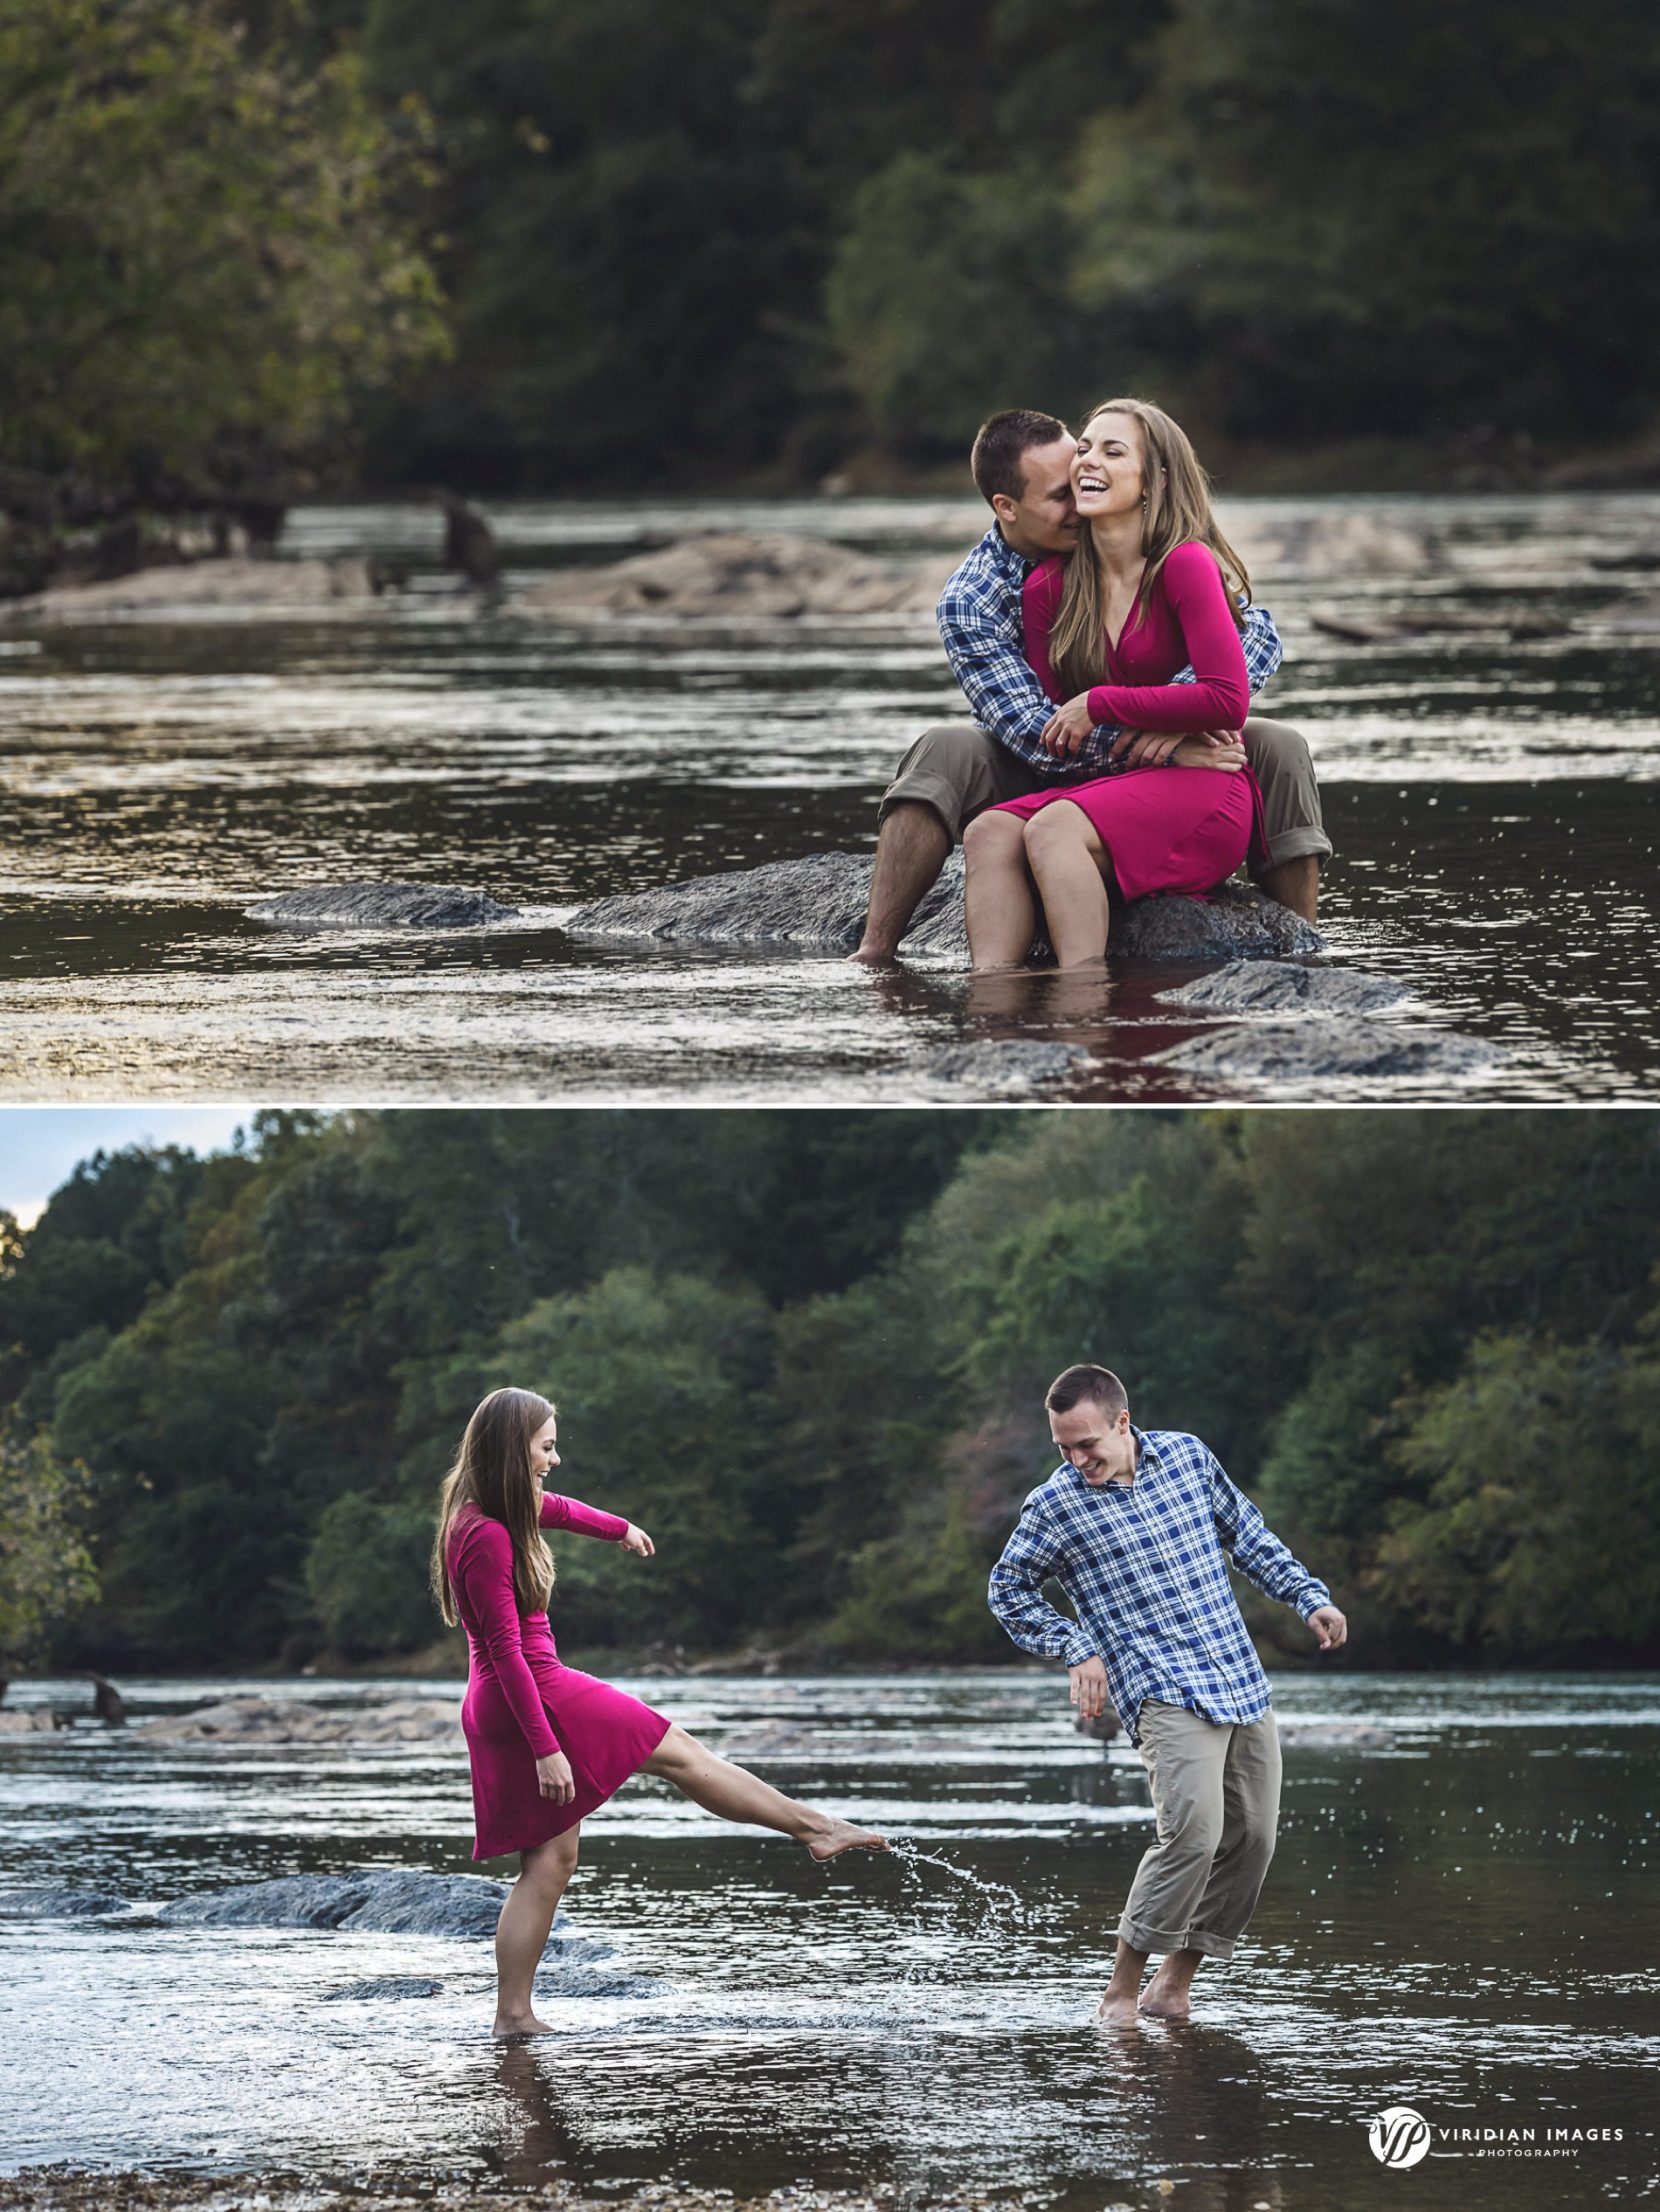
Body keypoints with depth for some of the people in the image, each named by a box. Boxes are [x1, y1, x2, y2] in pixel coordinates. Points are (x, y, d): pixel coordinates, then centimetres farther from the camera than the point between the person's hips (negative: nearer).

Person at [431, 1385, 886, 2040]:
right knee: (679, 1753, 3)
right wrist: (545, 1746, -24)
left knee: (550, 1862, 10)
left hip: (499, 1712, 10)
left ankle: (513, 2013, 8)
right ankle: (813, 1826, 15)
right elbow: (506, 1651, -24)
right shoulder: (488, 1538, -22)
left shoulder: (480, 1513, 8)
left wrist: (617, 1528, 51)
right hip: (533, 1696, -10)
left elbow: (553, 1509, 32)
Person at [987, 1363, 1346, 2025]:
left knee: (1250, 1841, 3)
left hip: (1244, 1685, 6)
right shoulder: (1056, 1505, -4)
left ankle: (1173, 1985, 13)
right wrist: (1075, 1650, -1)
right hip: (1164, 1694, -6)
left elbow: (1247, 1535, 22)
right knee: (1194, 1832, -23)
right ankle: (1120, 1991, -14)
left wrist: (1309, 1597, 14)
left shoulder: (1187, 1455, 6)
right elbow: (1009, 1590, 11)